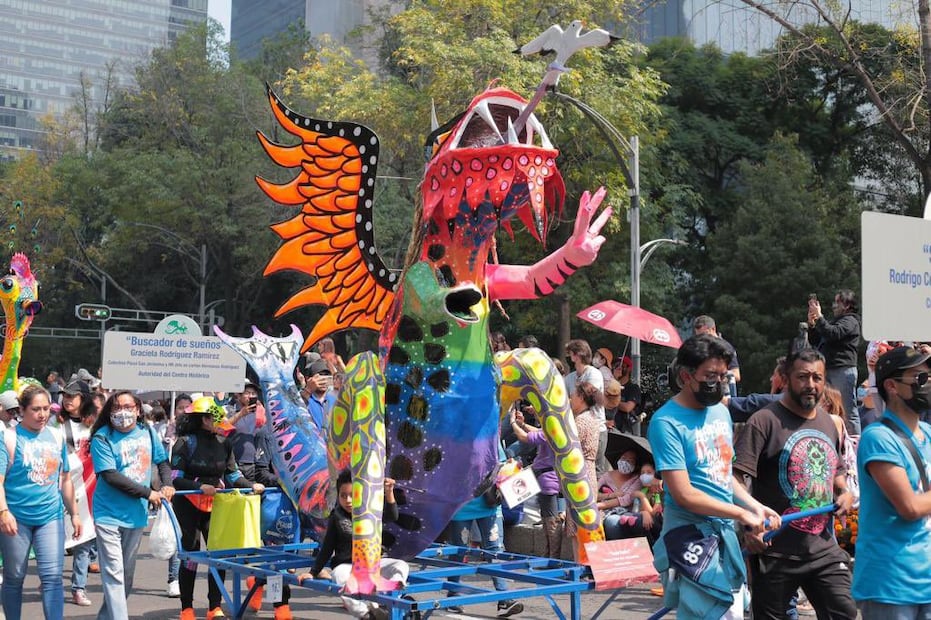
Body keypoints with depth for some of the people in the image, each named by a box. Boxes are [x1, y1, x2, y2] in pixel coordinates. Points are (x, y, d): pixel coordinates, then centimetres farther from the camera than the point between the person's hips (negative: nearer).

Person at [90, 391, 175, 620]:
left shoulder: (147, 434, 3)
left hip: (137, 515, 5)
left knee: (127, 574, 14)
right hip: (109, 515, -5)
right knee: (114, 574, -10)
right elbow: (111, 476, -18)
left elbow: (163, 462, 16)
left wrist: (166, 485, -4)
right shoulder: (102, 439, -11)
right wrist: (148, 493, -18)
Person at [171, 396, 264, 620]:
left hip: (215, 504, 5)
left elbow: (232, 473, 10)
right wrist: (200, 487, -25)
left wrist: (251, 485, -4)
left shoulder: (223, 444, 4)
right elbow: (175, 479, -14)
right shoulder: (185, 443, -12)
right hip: (188, 505, -5)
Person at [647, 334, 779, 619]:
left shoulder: (721, 412, 11)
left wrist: (755, 507, 4)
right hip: (691, 534, -8)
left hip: (726, 532, 8)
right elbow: (684, 494, -19)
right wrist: (741, 514, -15)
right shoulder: (667, 422, -15)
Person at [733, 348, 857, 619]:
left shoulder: (830, 423, 13)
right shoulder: (765, 421, -10)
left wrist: (845, 492, 8)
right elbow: (735, 479, -17)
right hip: (776, 551, -6)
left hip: (824, 549, 6)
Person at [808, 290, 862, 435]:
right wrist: (812, 324, 8)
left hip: (843, 370, -9)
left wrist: (819, 316, -16)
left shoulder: (850, 321, -2)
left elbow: (833, 334, -21)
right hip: (829, 370, 9)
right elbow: (815, 342, 24)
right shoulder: (835, 321, 25)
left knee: (848, 411, -9)